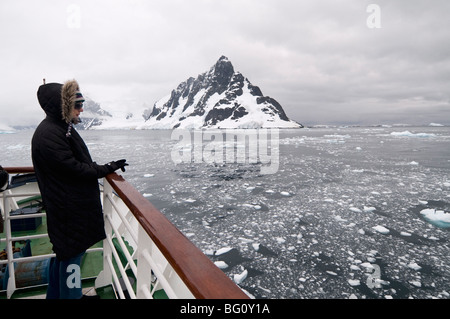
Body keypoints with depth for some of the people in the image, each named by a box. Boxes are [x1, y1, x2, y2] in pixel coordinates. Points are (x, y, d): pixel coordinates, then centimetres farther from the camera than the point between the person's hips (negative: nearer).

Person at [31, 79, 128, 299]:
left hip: (74, 205, 10)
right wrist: (107, 168, -14)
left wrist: (104, 168, 3)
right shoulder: (48, 134, -22)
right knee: (71, 254, 4)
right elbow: (75, 169, -22)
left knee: (64, 252, 22)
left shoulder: (61, 127, 9)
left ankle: (56, 294, 40)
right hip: (68, 209, -10)